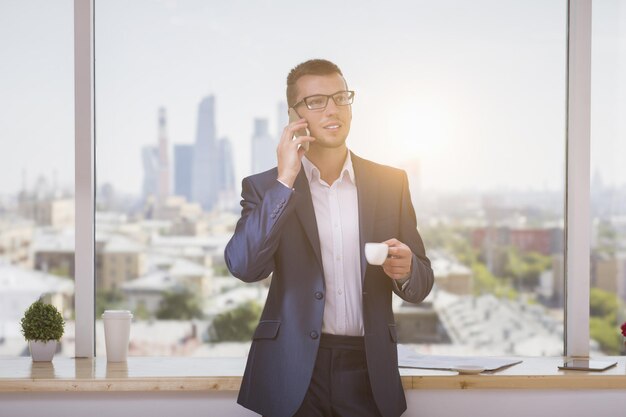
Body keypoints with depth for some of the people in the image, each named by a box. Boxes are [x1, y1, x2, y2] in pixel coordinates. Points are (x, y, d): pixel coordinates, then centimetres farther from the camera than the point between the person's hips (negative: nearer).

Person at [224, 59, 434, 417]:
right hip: (294, 374, -2)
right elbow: (243, 266, -14)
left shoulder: (391, 183, 5)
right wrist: (284, 182, -17)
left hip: (369, 371, 2)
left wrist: (405, 270, -15)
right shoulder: (266, 187, 1)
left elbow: (420, 286, 8)